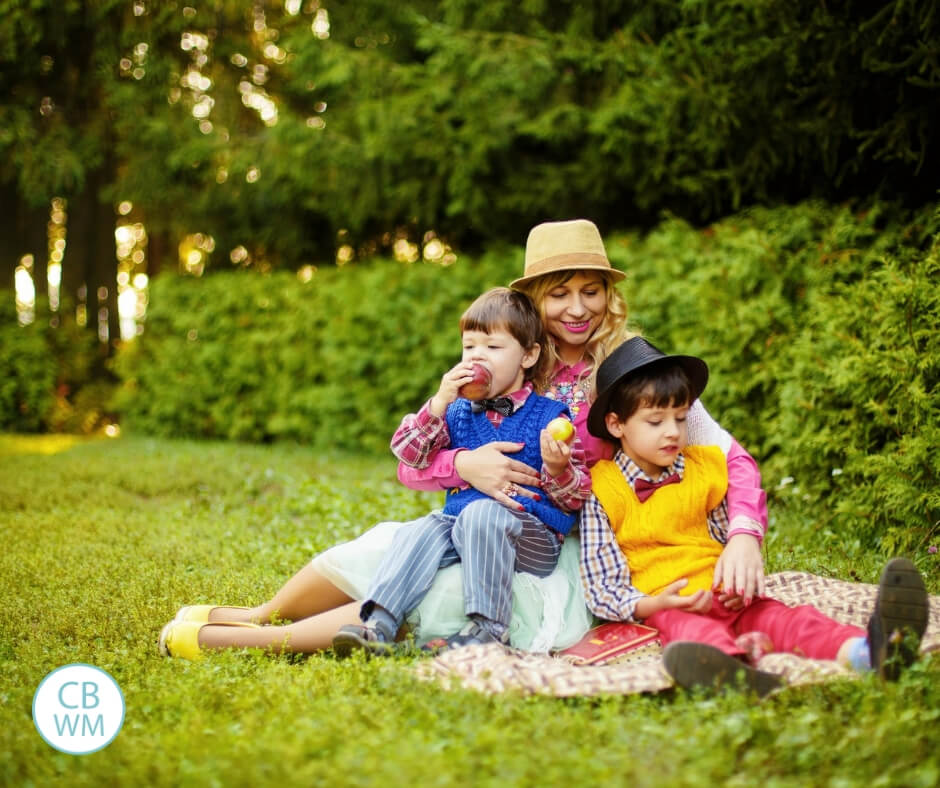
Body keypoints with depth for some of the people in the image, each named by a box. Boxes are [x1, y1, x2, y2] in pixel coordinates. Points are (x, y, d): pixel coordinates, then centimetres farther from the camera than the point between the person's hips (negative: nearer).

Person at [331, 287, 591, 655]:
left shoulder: (550, 416, 3)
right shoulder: (458, 412, 14)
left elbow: (575, 498, 1)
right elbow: (407, 452, 3)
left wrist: (557, 468, -22)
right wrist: (439, 403, -7)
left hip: (534, 536, -4)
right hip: (458, 522, 4)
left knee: (481, 513, -34)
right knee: (421, 532, -25)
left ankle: (487, 626, -32)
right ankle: (379, 623, -34)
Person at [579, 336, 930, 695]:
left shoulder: (702, 470, 17)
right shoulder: (602, 494, 1)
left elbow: (734, 538, 25)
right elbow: (601, 587, -1)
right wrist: (653, 604, -18)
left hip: (725, 598, 5)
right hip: (662, 608, -5)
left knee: (783, 618, -26)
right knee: (690, 629, -39)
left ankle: (864, 651, -55)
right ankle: (731, 663, -75)